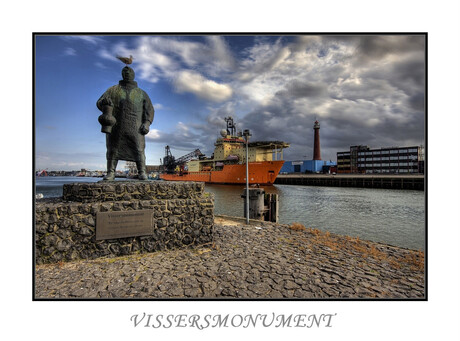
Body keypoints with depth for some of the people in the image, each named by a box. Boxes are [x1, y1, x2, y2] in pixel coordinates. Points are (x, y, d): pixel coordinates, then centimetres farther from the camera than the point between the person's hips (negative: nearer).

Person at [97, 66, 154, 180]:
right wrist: (104, 102, -16)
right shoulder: (113, 90, 18)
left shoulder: (141, 93, 18)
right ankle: (110, 173, 4)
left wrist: (147, 123, -6)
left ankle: (142, 173, -4)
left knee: (139, 150, -9)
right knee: (112, 149, -1)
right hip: (116, 125, 1)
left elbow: (149, 110, 11)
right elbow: (100, 103, 10)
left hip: (135, 127, -1)